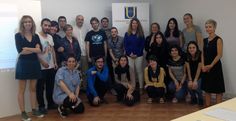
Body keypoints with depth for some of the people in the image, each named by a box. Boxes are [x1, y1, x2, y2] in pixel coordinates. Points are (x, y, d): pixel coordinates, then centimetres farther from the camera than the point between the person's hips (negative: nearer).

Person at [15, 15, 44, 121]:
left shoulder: (36, 36, 9)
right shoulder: (18, 35, -2)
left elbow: (39, 50, -5)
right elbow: (20, 51, -15)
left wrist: (27, 49, -15)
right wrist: (34, 49, -9)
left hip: (34, 63, 4)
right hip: (23, 64, -4)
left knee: (33, 88, 11)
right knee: (21, 90, 2)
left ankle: (34, 110, 20)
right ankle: (23, 113, 9)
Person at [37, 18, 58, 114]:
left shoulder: (50, 37, 12)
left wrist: (55, 62, 11)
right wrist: (42, 62, -19)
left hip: (51, 67, 7)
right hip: (41, 67, -7)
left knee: (50, 86, 14)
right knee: (40, 87, 2)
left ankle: (50, 103, 25)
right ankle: (41, 106, 12)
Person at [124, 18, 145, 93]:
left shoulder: (141, 34, 3)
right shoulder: (127, 34, 5)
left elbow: (142, 45, -1)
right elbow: (125, 45, 2)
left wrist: (137, 54, -10)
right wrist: (130, 53, -10)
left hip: (139, 55, -1)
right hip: (129, 56, 1)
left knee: (139, 71, 2)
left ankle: (141, 87, 9)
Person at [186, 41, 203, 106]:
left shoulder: (200, 55, -22)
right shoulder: (187, 56, -11)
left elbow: (199, 69, -20)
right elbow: (188, 69, -9)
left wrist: (195, 80, -21)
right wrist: (190, 80, -14)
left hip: (199, 75, -3)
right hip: (191, 75, 4)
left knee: (196, 86, -20)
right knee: (189, 86, -13)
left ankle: (200, 100, 7)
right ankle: (193, 99, 15)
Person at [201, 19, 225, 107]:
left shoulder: (218, 40, -8)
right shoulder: (205, 40, 10)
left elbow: (219, 55, -13)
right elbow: (203, 54, 9)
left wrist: (211, 65, -16)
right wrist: (203, 66, -3)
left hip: (215, 66, -6)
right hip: (206, 68, 6)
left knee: (218, 89, 1)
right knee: (207, 88, 12)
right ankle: (207, 107, 23)